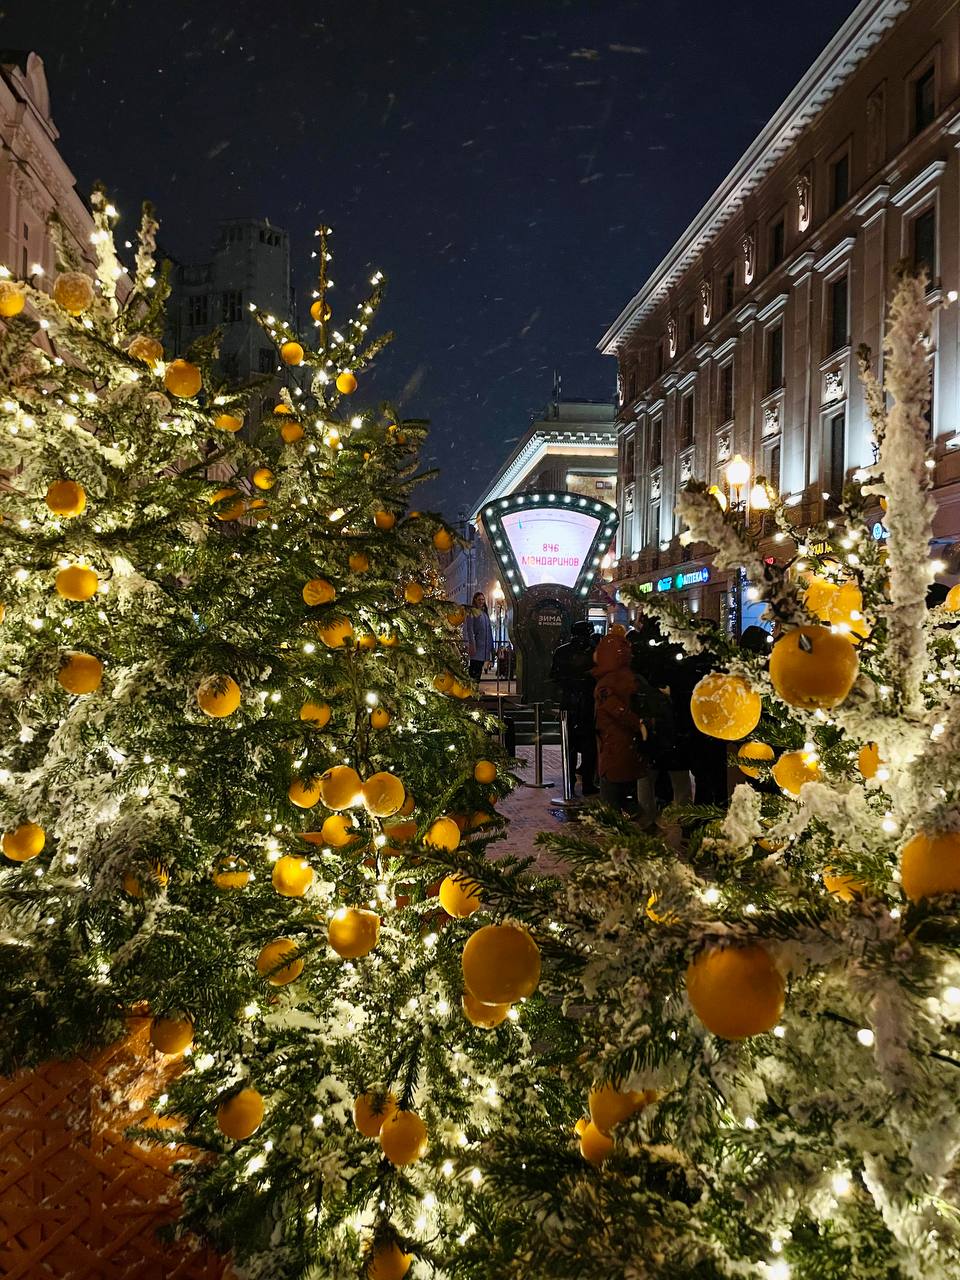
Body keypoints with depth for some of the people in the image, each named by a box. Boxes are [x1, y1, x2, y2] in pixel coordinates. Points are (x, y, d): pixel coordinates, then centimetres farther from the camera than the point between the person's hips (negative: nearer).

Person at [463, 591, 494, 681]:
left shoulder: (485, 613, 19)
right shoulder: (472, 612, -4)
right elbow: (469, 629, -12)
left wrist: (491, 646, 17)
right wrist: (471, 645, -20)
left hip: (485, 646, 8)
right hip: (476, 646, -8)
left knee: (479, 670, 9)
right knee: (474, 670, -10)